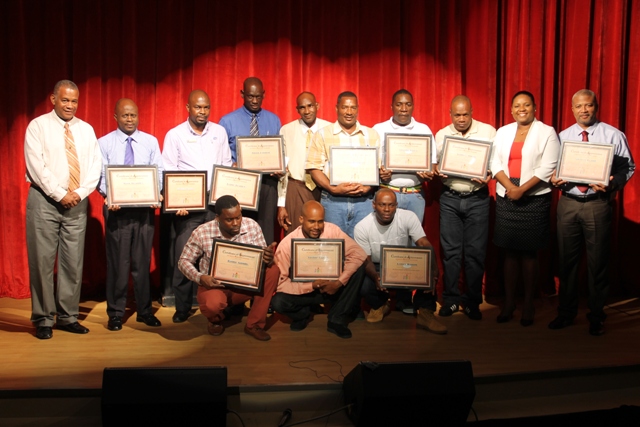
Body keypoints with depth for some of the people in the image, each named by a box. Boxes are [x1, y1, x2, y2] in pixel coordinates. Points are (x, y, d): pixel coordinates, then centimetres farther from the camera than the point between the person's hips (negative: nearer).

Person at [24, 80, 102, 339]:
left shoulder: (86, 130, 12)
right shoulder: (38, 126, 1)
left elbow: (95, 166, 5)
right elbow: (36, 166, -9)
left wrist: (80, 193, -9)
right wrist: (60, 194, -14)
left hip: (78, 202, 3)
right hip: (44, 201, -3)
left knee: (73, 262, 5)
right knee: (43, 260, -1)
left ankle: (67, 316, 15)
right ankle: (43, 320, 10)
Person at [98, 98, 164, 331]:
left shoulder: (150, 141, 8)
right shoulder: (104, 143, 3)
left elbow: (159, 172, 3)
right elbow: (101, 176, -1)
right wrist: (109, 197, -19)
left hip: (145, 207, 2)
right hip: (117, 208, -1)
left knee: (143, 260, 8)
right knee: (117, 261, 4)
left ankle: (144, 311, 19)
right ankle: (116, 313, 16)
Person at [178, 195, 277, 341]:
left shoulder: (252, 226, -9)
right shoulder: (202, 233, -14)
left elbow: (262, 258, -3)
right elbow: (184, 261, -3)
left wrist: (267, 258, -30)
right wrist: (199, 278, -24)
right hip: (214, 285, -2)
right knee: (212, 304, -37)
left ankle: (253, 324, -11)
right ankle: (216, 320, 6)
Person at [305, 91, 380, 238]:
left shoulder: (372, 135, 12)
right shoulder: (323, 135, 6)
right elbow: (314, 167, 0)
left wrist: (368, 187, -10)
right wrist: (333, 189, -13)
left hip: (364, 200, 2)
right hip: (333, 200, -1)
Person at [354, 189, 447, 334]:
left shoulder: (409, 217, -17)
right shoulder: (362, 227, -17)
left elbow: (424, 244, -25)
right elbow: (365, 260, -16)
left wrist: (433, 266, -45)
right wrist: (375, 277, -40)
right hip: (377, 268, 0)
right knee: (362, 285, -31)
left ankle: (425, 313, -16)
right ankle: (380, 305, 6)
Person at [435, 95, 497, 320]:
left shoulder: (488, 132, 1)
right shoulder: (441, 135, 7)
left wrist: (490, 175, -18)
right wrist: (437, 172, -10)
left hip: (477, 198, -1)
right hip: (449, 198, 2)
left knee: (475, 251, 2)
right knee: (450, 250, 6)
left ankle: (472, 302, 15)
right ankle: (450, 299, 18)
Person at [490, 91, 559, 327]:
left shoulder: (547, 132, 0)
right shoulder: (503, 132, 12)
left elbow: (547, 168, -9)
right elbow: (495, 163, 5)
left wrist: (522, 189, -16)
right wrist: (509, 186, -11)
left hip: (534, 199, -3)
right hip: (506, 199, 3)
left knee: (529, 252, 2)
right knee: (509, 251, 7)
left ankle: (528, 303, 14)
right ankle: (509, 301, 17)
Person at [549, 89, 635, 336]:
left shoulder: (613, 135, -1)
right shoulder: (562, 137, 8)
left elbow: (628, 168, -2)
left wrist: (612, 184, -20)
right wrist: (555, 181, -10)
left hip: (598, 204, -3)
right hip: (568, 203, 3)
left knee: (597, 262, 5)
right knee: (567, 260, 11)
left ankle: (596, 317, 21)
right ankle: (566, 313, 26)